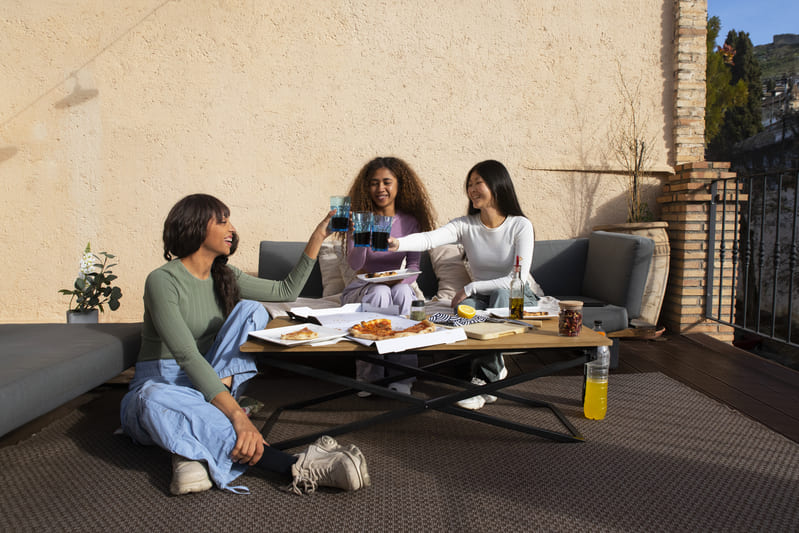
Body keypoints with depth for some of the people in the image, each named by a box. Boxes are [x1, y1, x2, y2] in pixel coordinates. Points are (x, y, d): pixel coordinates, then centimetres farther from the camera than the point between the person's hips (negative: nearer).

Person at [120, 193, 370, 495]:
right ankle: (296, 467, -53)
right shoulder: (162, 281, -16)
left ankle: (192, 451, -27)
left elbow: (286, 291, 15)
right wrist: (237, 414, -38)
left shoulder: (224, 277, 8)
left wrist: (317, 238, 9)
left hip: (211, 388, 6)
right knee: (156, 398, -43)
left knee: (251, 310, -14)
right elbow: (187, 356, -27)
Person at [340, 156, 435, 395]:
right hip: (361, 289, -1)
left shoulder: (410, 222, 2)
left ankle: (400, 378, -27)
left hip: (398, 288, 1)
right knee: (380, 292, -34)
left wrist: (400, 279, -25)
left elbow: (414, 266, -2)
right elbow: (354, 264, -16)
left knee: (402, 292, -33)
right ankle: (369, 378, -27)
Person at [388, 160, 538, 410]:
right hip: (482, 297, 2)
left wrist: (471, 288, -22)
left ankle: (483, 379, -27)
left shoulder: (520, 226, -10)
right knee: (465, 306, -32)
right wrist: (398, 243, -43)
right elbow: (429, 238, -22)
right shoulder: (466, 225, -3)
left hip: (516, 299, -1)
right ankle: (495, 370, -16)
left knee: (501, 294, -36)